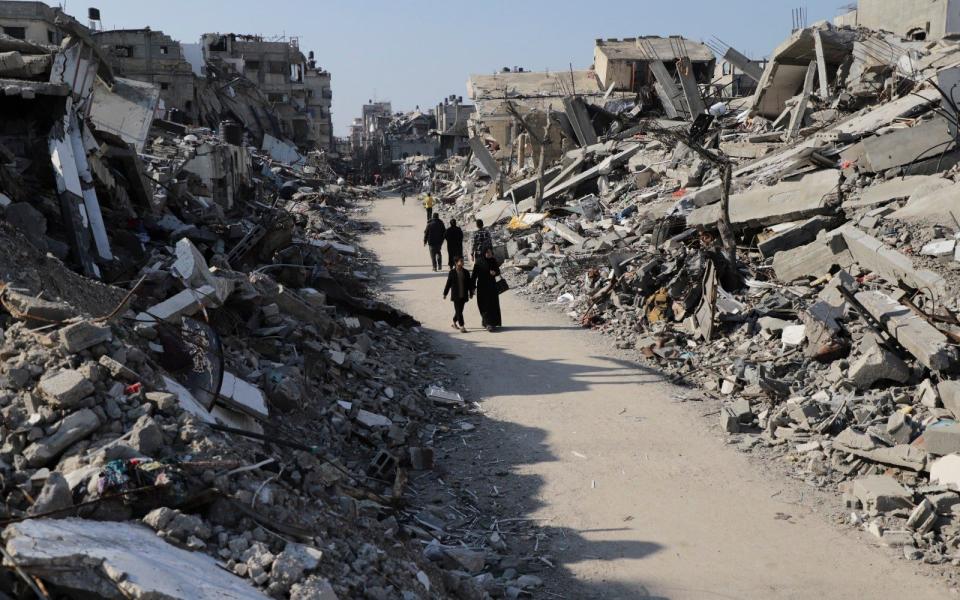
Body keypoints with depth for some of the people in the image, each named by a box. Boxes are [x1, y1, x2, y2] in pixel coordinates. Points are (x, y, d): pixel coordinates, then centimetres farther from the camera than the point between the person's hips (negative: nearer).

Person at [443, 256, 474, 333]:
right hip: (456, 295, -4)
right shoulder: (452, 272, -5)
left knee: (459, 310, 12)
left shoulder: (466, 272, 4)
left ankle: (454, 323, 32)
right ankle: (462, 326, -6)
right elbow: (448, 283, 0)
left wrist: (471, 293, 7)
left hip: (464, 295, 4)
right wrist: (445, 293, 3)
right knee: (458, 311, -5)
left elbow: (469, 283, 8)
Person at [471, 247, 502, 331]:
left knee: (493, 305, 5)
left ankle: (493, 323, 17)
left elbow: (498, 271, 9)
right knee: (485, 306, -5)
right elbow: (474, 274, -7)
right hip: (482, 287, -3)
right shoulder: (479, 262, -7)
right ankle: (488, 324, -7)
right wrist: (473, 286, -11)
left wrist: (494, 273, -15)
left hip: (492, 286, 3)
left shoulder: (494, 261, 3)